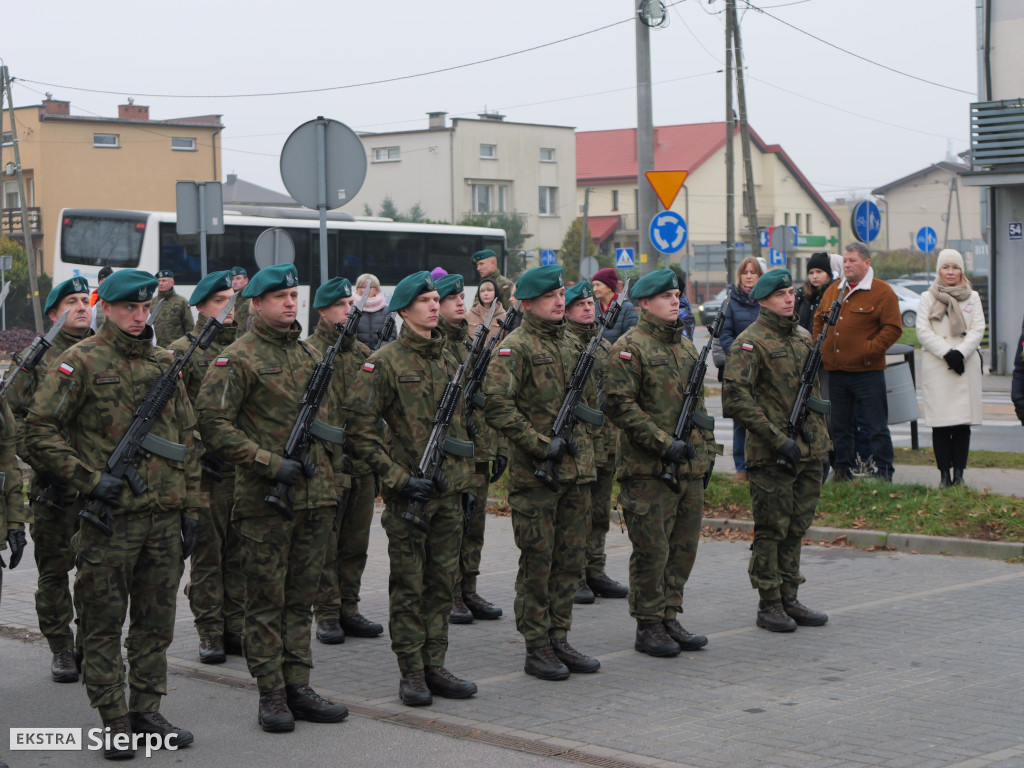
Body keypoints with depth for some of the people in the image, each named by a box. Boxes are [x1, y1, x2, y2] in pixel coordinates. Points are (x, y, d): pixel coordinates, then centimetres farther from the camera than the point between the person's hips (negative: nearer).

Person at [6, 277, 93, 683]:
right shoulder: (37, 359, 3)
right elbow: (15, 417, 0)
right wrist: (40, 460, -10)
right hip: (55, 484, -2)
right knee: (54, 569, 4)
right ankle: (61, 650, 15)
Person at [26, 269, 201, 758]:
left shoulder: (163, 364, 13)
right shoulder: (81, 362, -4)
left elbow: (187, 439, 16)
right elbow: (38, 429, -8)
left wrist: (191, 508, 11)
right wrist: (89, 479, -14)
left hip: (164, 519, 5)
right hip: (109, 518, -5)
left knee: (156, 622, 11)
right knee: (103, 625, 2)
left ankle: (147, 712, 21)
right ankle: (116, 721, 9)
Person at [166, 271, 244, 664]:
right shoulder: (182, 351, -2)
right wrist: (198, 452, -14)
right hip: (207, 470, -5)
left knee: (240, 550, 8)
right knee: (207, 552, 1)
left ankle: (236, 628, 15)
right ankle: (210, 632, 8)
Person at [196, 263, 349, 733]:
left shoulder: (311, 355, 14)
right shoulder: (238, 359, -7)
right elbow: (212, 425, -13)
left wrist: (325, 469, 14)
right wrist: (270, 463, -17)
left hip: (315, 497, 6)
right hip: (265, 501, -6)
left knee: (301, 597, 10)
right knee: (267, 601, 0)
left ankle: (298, 688, 16)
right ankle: (271, 695, 6)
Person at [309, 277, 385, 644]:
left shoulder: (363, 352, 14)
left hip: (362, 463, 6)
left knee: (356, 542, 11)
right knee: (325, 542, 0)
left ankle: (348, 610, 20)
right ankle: (327, 616, 7)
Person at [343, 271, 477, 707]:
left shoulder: (448, 361, 12)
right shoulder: (384, 362, -8)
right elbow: (359, 429, -11)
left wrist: (464, 482, 16)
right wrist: (398, 477, -15)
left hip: (448, 491, 6)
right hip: (408, 493, -6)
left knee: (442, 583, 9)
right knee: (408, 587, 1)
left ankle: (435, 667, 17)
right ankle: (412, 673, 8)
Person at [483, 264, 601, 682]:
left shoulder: (573, 345, 15)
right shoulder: (516, 347, -9)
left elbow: (591, 399, 26)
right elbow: (497, 406, -19)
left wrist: (578, 436, 9)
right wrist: (542, 445, -19)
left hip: (576, 471, 7)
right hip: (534, 474, -7)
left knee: (570, 560, 10)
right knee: (537, 563, -1)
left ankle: (559, 640, 20)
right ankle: (537, 649, 7)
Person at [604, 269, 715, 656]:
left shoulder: (686, 345, 17)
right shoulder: (629, 347, -9)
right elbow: (620, 405, -15)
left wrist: (707, 448, 16)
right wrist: (664, 444, -19)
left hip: (689, 467, 8)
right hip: (647, 469, -8)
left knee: (683, 546, 10)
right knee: (652, 549, -3)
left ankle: (669, 619, 20)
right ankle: (649, 627, 6)